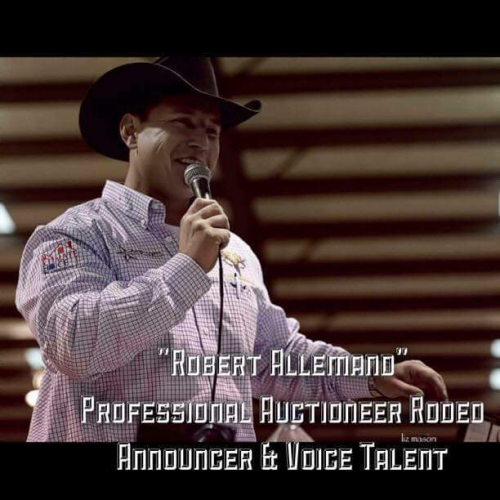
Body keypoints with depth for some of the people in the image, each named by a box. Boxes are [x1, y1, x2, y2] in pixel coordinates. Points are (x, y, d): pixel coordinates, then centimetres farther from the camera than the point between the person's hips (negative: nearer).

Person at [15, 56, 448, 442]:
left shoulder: (235, 253, 20)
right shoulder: (77, 234, 0)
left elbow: (276, 356, 30)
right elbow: (74, 343, -17)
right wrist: (187, 267, -14)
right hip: (109, 441, -5)